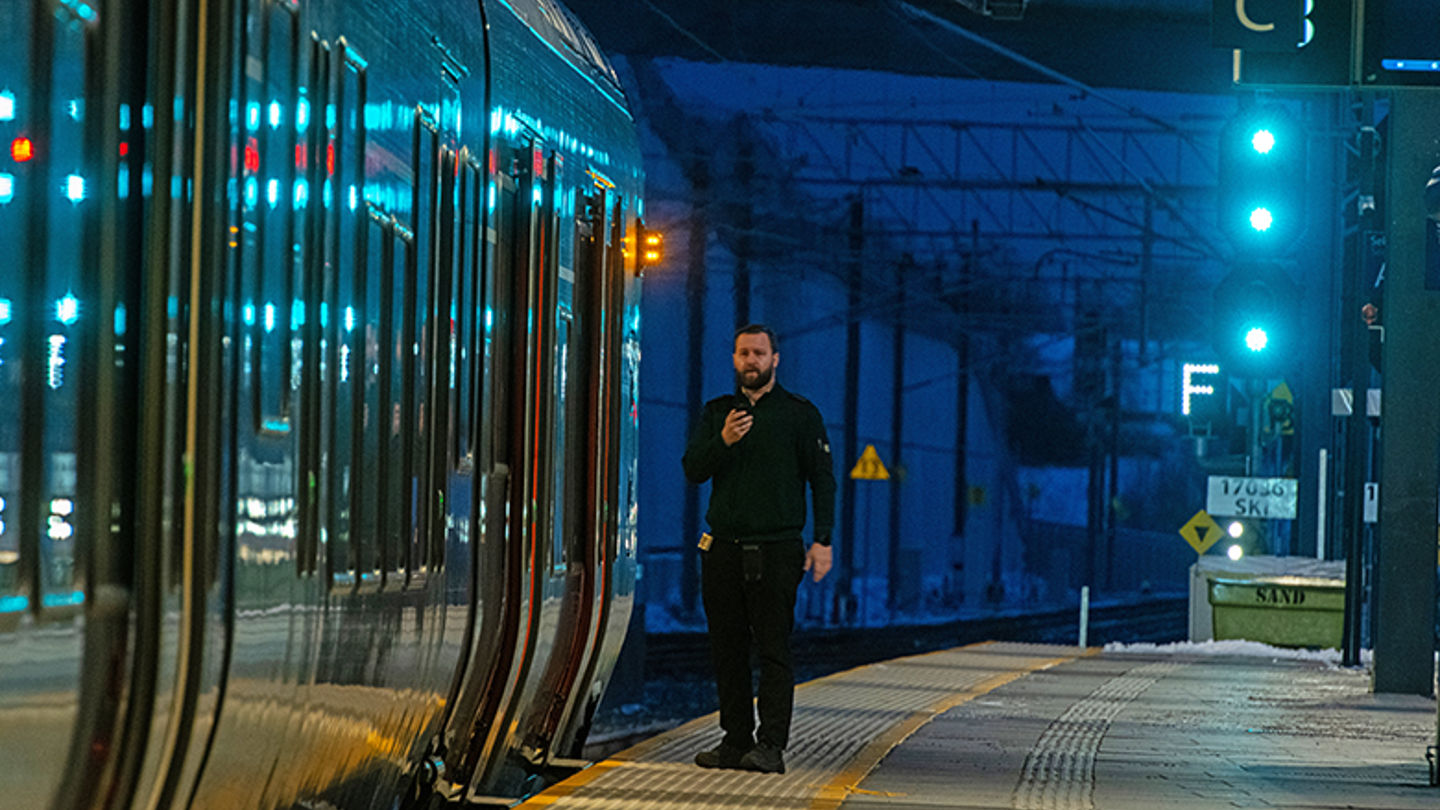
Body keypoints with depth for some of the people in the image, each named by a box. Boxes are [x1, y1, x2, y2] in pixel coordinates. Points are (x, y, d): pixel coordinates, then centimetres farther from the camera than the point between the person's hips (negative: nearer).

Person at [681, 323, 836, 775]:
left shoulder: (801, 414, 4)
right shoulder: (716, 413, 13)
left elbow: (822, 479, 2)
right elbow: (693, 470, 4)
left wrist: (822, 539, -7)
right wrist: (723, 442, -15)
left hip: (776, 550, -4)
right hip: (723, 548, 4)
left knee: (774, 650, -8)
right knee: (728, 650, 5)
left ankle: (771, 747, -10)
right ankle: (736, 741, 11)